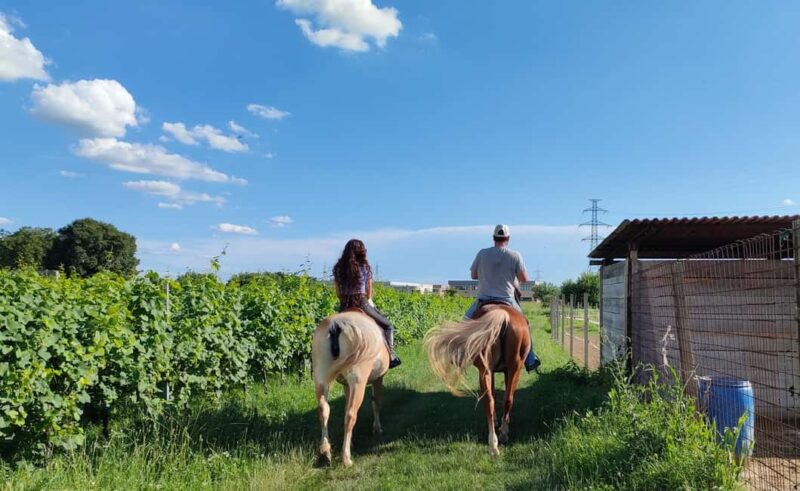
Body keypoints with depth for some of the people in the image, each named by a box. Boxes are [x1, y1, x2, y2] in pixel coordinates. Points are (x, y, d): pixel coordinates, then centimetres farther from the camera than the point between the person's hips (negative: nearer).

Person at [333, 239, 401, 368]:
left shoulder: (338, 268, 6)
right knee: (387, 326, 14)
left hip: (344, 306, 3)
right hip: (361, 303, -3)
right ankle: (391, 355, 2)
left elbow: (338, 293, 7)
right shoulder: (365, 267, 0)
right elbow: (369, 292, 5)